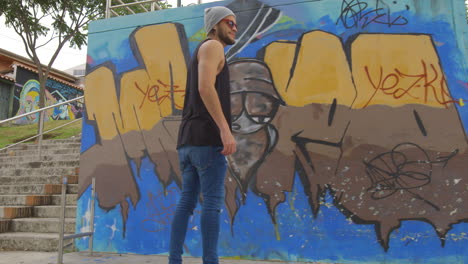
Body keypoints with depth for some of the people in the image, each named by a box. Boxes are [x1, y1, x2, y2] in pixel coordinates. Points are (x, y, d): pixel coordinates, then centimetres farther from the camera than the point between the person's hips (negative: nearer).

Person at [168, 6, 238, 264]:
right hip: (206, 138, -9)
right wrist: (225, 129, -24)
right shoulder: (212, 46, 1)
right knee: (212, 203, -8)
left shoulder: (200, 53, 30)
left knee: (186, 202, 7)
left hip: (187, 140, 9)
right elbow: (206, 87, -17)